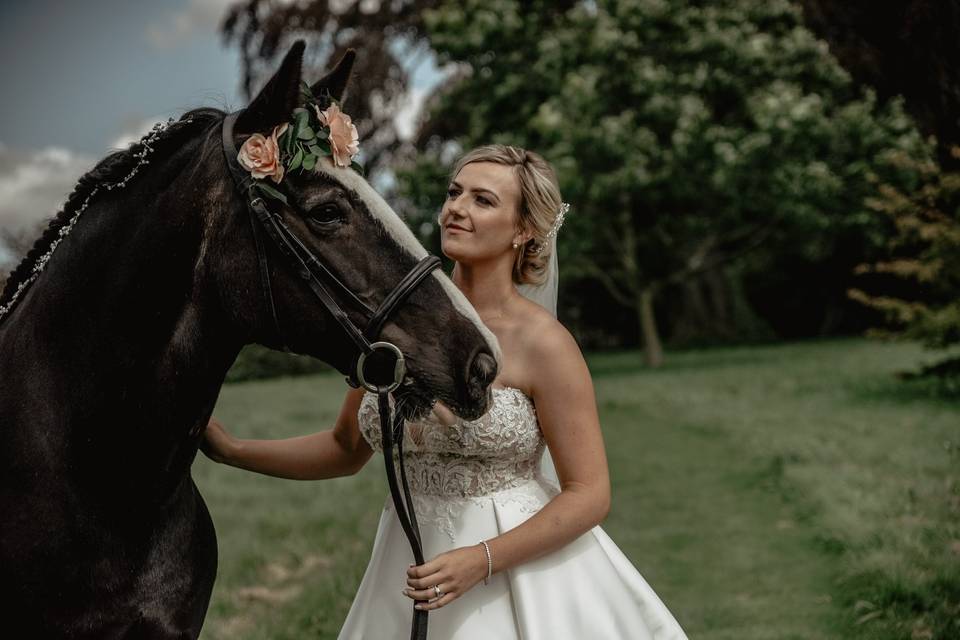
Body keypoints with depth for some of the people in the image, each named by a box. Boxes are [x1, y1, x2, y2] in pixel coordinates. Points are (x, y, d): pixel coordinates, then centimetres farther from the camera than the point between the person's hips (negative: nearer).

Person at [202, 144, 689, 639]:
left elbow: (589, 495, -12)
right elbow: (345, 450, 11)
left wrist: (480, 559, -22)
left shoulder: (543, 342, -13)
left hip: (520, 559, -4)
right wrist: (229, 449, 2)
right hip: (414, 570, 4)